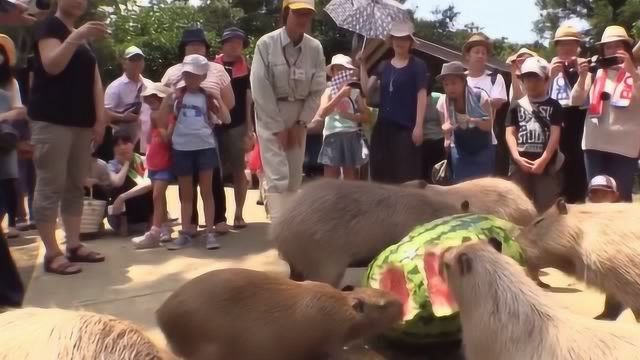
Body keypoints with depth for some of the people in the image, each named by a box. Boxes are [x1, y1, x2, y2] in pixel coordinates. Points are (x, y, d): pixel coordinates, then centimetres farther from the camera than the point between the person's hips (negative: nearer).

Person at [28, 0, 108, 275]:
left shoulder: (85, 39, 20)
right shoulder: (49, 27, -1)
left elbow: (94, 80, 14)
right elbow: (51, 65, -17)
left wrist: (100, 119, 4)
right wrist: (75, 37, -29)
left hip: (81, 122, 8)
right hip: (52, 121, -8)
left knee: (75, 187, 8)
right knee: (50, 187, -6)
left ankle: (74, 245, 14)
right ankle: (52, 253, -4)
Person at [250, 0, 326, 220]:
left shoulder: (315, 48, -3)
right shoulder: (266, 44, -13)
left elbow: (317, 90, 0)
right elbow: (260, 89, -14)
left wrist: (300, 123, -6)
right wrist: (278, 127, -14)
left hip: (299, 116, 4)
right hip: (270, 115, -4)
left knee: (294, 177, 8)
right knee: (277, 176, -11)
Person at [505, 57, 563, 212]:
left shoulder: (553, 106, 8)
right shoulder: (516, 106, 13)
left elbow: (555, 134, -1)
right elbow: (510, 133, 4)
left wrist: (543, 159, -14)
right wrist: (517, 157, -12)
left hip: (545, 163, -1)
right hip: (520, 163, 2)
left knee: (546, 206, -2)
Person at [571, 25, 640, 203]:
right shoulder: (595, 72, 9)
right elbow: (576, 101, 3)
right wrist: (582, 77, -11)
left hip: (625, 146, -2)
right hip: (594, 143, 2)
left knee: (622, 196, -3)